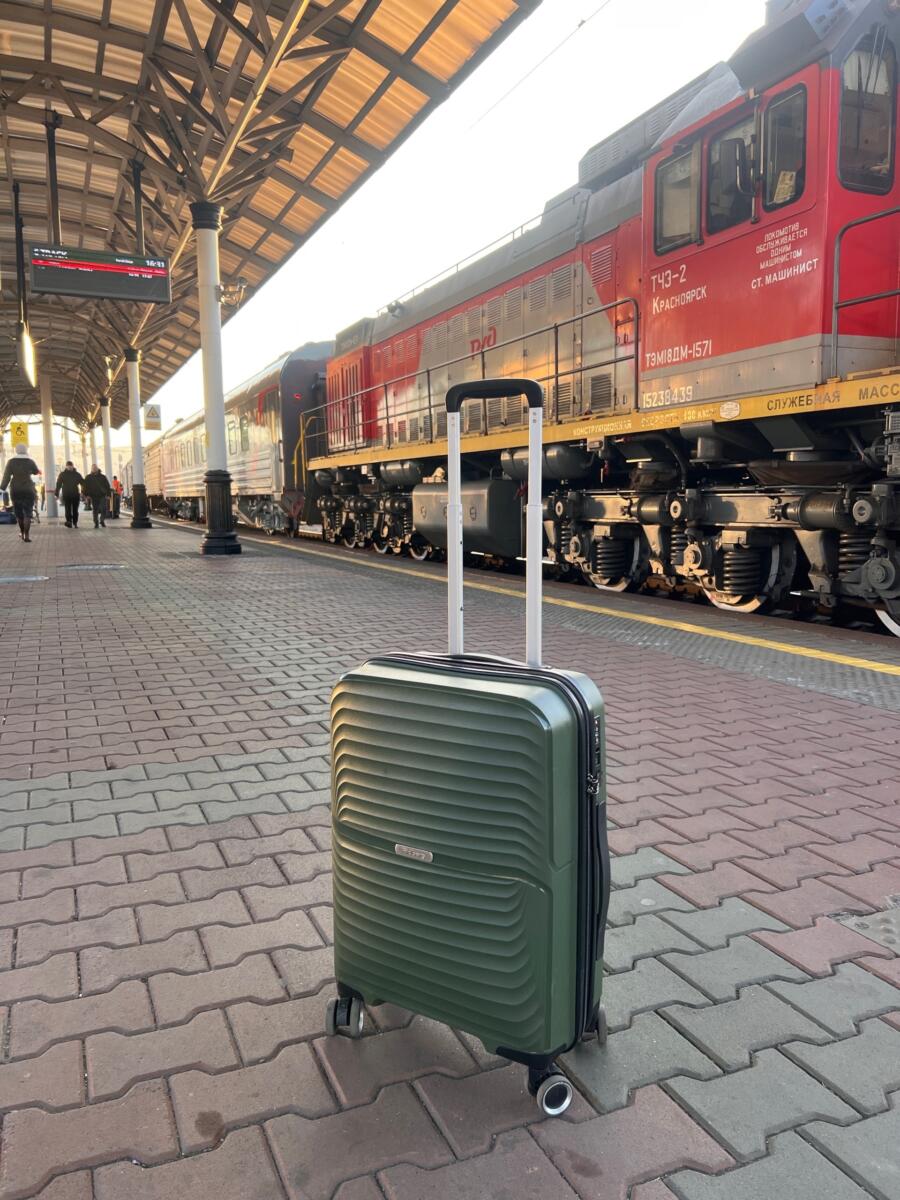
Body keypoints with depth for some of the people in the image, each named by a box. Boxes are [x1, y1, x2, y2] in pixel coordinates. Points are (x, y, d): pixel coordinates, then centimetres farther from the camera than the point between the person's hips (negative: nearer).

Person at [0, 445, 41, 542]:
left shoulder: (11, 462, -3)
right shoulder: (30, 461, -4)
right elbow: (36, 472, 14)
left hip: (15, 490, 1)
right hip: (28, 489, -1)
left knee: (18, 512, 17)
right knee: (28, 512, -1)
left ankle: (22, 532, 29)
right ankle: (26, 535, -11)